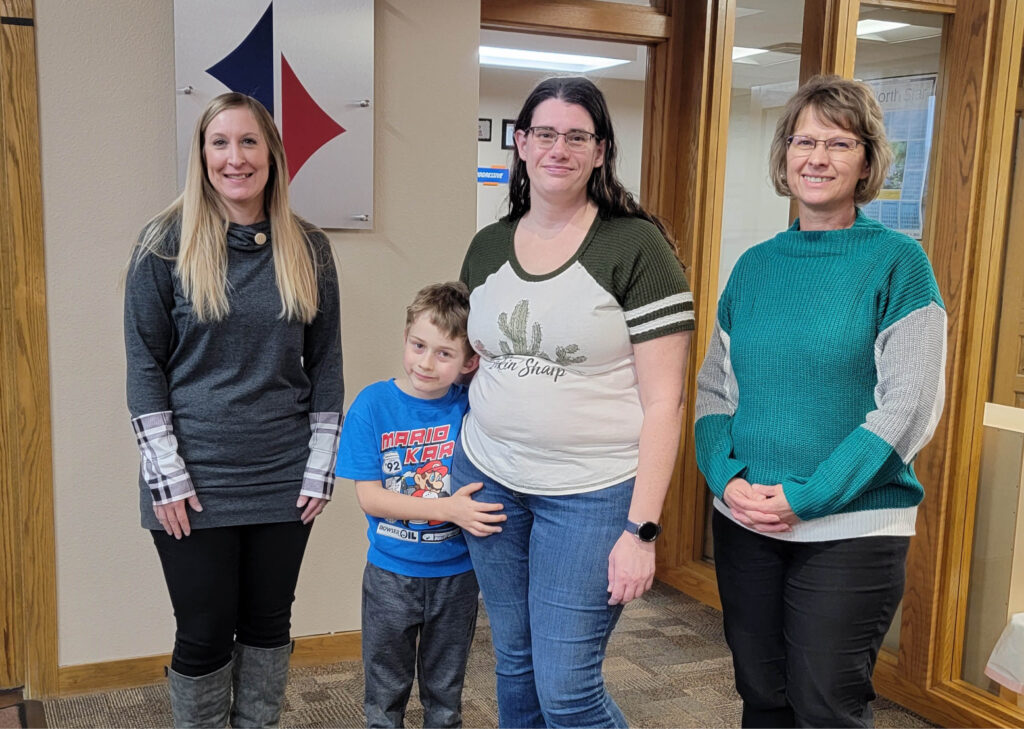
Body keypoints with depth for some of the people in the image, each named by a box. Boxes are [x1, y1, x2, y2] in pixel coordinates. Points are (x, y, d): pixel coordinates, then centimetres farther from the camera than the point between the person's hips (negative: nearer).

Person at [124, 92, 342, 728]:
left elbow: (326, 364, 6)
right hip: (194, 483, -2)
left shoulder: (308, 249, 3)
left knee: (269, 622, 14)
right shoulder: (167, 243, -4)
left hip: (284, 480, 3)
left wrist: (321, 468, 1)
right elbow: (145, 365, -4)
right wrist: (167, 476, -9)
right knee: (205, 632, 6)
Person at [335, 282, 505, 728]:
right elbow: (369, 496, -15)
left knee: (445, 692, 20)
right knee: (386, 692, 18)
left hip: (456, 573, 1)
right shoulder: (373, 404, -12)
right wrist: (447, 509, -23)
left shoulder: (470, 407, -9)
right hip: (391, 573, -1)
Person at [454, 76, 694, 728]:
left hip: (591, 493, -5)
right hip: (490, 479, 6)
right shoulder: (487, 247, 7)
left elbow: (663, 400, -12)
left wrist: (642, 528, -16)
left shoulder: (636, 247, -10)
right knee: (515, 663, 17)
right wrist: (466, 475, 10)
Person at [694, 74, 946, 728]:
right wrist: (728, 478, -9)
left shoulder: (897, 262, -7)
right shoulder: (755, 266, 7)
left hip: (852, 529, -4)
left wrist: (805, 497, -17)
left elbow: (909, 405, -12)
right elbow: (714, 388, 9)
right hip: (744, 524, 4)